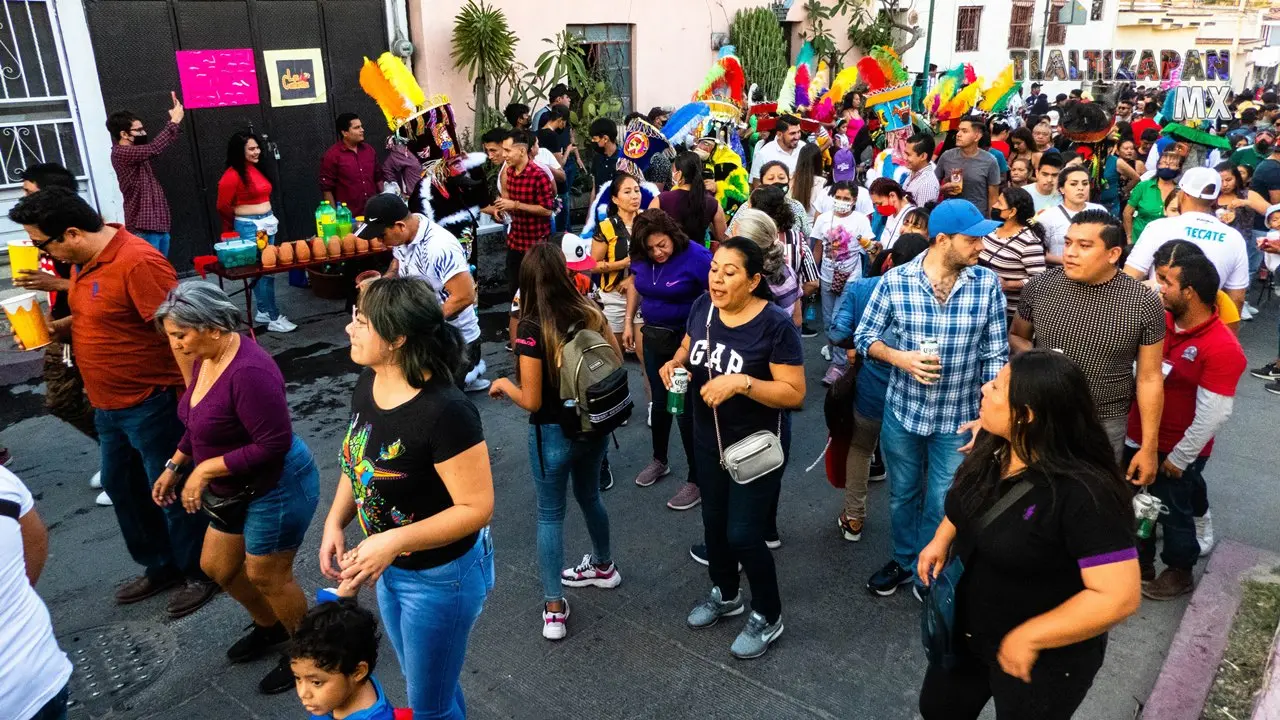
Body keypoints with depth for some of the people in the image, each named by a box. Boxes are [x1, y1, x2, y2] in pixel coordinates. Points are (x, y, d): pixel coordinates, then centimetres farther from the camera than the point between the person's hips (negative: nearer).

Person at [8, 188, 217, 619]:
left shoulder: (137, 262, -24)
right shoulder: (86, 261, 6)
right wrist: (57, 329, 3)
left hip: (150, 403, -10)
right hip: (109, 405, 10)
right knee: (121, 487, 20)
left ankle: (200, 572, 25)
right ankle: (160, 566, 38)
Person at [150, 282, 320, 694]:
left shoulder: (249, 371, -30)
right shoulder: (206, 358, -2)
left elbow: (274, 443, -30)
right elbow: (201, 422, 15)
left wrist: (205, 469, -24)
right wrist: (175, 466, 12)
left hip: (277, 488, -10)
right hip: (236, 490, 10)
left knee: (266, 577, 6)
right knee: (217, 567, 22)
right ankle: (270, 627, 47)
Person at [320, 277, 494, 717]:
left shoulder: (445, 412, -32)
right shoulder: (368, 383, -7)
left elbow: (477, 508, -27)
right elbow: (359, 462, 7)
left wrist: (392, 542, -32)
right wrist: (334, 523, -6)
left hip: (441, 575, -7)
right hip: (390, 568, 8)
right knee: (423, 682, 29)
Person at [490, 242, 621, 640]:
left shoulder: (532, 328, -21)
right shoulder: (591, 313, -7)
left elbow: (531, 401, -19)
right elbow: (617, 365, 4)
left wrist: (503, 384, -1)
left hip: (553, 434, -5)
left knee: (550, 515, 11)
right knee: (589, 496, 28)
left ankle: (554, 608, 18)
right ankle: (603, 566, 49)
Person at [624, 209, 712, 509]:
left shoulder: (696, 256, -22)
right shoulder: (641, 257, -5)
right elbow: (634, 285, 15)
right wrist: (628, 322, 11)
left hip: (688, 340, -6)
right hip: (653, 336, 6)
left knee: (686, 409, -1)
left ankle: (696, 481, 13)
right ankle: (660, 460, 40)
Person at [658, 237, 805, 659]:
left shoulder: (775, 325, -23)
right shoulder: (702, 307, -6)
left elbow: (794, 393, -22)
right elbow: (688, 349, 11)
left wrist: (741, 383, -33)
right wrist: (675, 363, -11)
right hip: (709, 441, 6)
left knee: (743, 533, -1)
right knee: (714, 521, 20)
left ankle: (768, 617, 26)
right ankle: (726, 595, 46)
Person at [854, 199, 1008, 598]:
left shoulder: (988, 284, -10)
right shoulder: (894, 280, -12)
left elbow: (996, 354, -6)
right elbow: (864, 336, -3)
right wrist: (900, 358, -22)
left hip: (959, 417, 0)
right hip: (902, 411, 1)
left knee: (943, 503, 12)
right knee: (902, 494, 20)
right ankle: (903, 560, 44)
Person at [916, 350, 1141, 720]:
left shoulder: (1084, 495, -32)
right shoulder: (992, 444, -9)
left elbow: (1119, 596, -32)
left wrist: (1028, 637, -26)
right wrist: (942, 537, -3)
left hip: (1042, 660, -7)